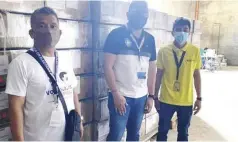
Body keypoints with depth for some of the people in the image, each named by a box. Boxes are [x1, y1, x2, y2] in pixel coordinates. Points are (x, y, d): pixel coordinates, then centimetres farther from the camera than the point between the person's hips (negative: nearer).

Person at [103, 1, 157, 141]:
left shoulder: (150, 39, 8)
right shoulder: (117, 35, -7)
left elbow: (152, 69, 11)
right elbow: (108, 66, -10)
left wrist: (151, 96, 9)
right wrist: (115, 93, -15)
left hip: (141, 97, 5)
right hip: (121, 95, -4)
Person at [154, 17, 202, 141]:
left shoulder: (195, 51, -4)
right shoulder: (163, 51, -7)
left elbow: (196, 75, 3)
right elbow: (158, 76, 0)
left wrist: (199, 98, 4)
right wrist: (155, 98, 2)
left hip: (186, 101, 1)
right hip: (166, 100, -1)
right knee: (162, 131, 13)